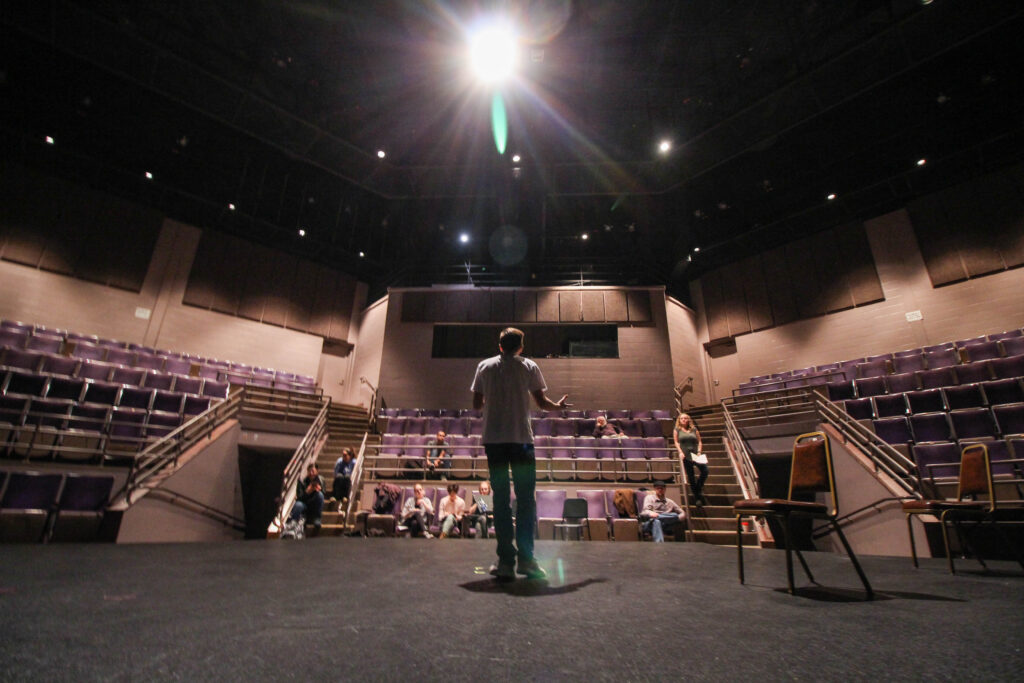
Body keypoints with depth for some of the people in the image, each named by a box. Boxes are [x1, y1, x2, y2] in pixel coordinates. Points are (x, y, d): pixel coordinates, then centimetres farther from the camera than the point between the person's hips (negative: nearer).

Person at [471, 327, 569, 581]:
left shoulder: (484, 366, 9)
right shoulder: (529, 367, 4)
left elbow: (477, 404, 10)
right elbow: (542, 402, 2)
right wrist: (559, 405, 22)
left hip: (493, 439, 2)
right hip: (521, 438, -2)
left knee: (501, 499, 5)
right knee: (526, 499, 6)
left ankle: (506, 561, 7)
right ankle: (525, 559, 8)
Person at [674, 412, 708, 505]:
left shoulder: (694, 429, 12)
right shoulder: (677, 430, 8)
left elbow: (699, 441, 11)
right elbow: (676, 442, 4)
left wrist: (699, 451, -4)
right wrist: (680, 452, -9)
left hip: (695, 454, 2)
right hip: (685, 455, -2)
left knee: (705, 471, -14)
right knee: (690, 476, 0)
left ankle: (699, 487, 15)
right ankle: (697, 497, 11)